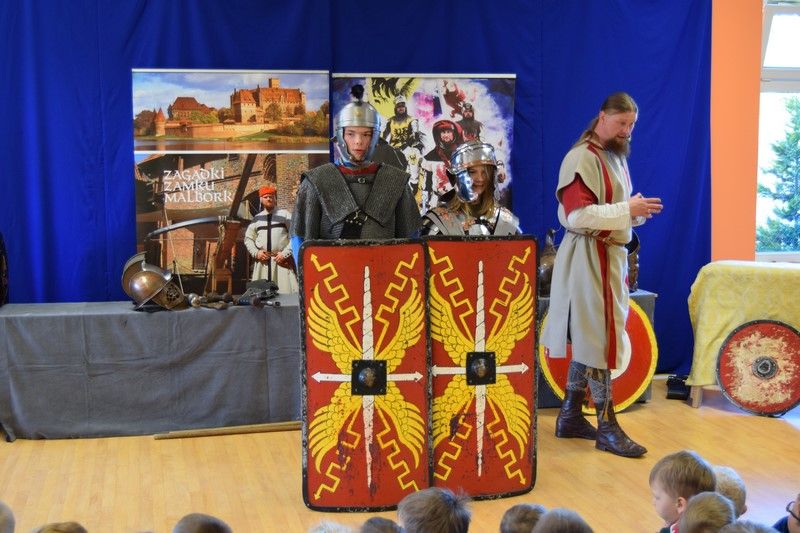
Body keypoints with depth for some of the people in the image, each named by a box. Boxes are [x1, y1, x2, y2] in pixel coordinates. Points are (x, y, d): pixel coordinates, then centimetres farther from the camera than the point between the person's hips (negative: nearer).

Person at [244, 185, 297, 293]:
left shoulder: (285, 215, 5)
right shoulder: (257, 218, 16)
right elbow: (248, 238, 21)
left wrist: (285, 253, -9)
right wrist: (256, 253, 4)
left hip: (281, 260, -3)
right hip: (262, 261, 3)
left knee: (285, 291, -11)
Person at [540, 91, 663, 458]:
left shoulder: (615, 157, 16)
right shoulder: (582, 158, -14)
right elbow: (577, 214, -22)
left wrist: (637, 211, 2)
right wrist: (628, 209, -21)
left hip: (611, 254, 10)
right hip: (589, 257, -10)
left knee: (587, 340, 14)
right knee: (599, 339, -5)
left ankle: (570, 417, 23)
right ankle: (607, 427, 2)